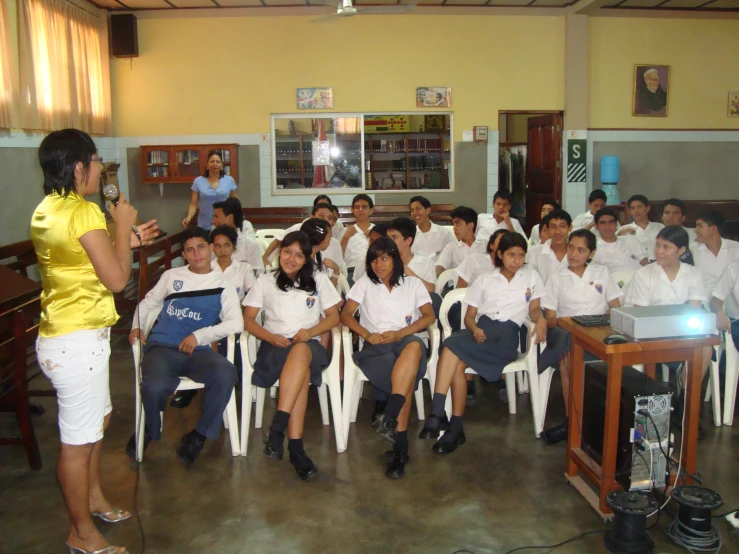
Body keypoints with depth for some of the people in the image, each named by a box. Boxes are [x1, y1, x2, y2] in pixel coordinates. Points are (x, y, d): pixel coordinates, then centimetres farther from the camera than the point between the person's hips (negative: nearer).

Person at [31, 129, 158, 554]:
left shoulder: (47, 210, 9)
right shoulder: (84, 212, -20)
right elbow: (117, 279, -19)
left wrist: (125, 241, 15)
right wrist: (122, 225, -9)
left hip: (61, 336, 10)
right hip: (77, 341, -10)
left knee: (97, 419, 26)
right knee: (79, 439, 4)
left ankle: (94, 498, 44)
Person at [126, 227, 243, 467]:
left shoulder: (222, 285, 10)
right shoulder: (171, 276, 18)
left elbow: (236, 323, -3)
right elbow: (148, 303, 25)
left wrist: (199, 335, -13)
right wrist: (137, 326, 5)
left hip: (197, 351, 0)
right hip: (162, 347, 1)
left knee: (226, 375, -33)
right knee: (154, 387, -33)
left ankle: (198, 436, -9)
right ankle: (149, 430, 5)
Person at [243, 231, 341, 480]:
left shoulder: (319, 280, 19)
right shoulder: (265, 281, 18)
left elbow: (334, 317, 13)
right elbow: (248, 319, 11)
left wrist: (310, 331, -7)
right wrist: (271, 337, -9)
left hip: (309, 345, 0)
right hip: (274, 347, 0)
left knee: (300, 352, -41)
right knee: (301, 372, -37)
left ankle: (276, 429, -47)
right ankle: (295, 447, -43)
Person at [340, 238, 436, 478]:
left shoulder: (413, 284, 21)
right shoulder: (365, 283, 22)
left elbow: (429, 316, 7)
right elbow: (346, 314, 10)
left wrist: (400, 333, -10)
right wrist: (367, 334, -9)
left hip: (405, 342, 1)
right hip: (374, 347, 0)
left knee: (415, 346, -41)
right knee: (407, 379, -34)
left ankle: (389, 417, -46)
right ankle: (401, 447, -37)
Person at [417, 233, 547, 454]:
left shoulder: (531, 276, 21)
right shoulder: (485, 280, 22)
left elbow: (534, 309, 17)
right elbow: (469, 315, 16)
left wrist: (541, 319, -7)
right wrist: (474, 329, -7)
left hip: (507, 335, -2)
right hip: (481, 329, 3)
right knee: (456, 363, -34)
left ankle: (438, 415, -26)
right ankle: (454, 428, -31)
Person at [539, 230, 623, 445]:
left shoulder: (602, 272, 18)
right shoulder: (557, 278, 15)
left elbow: (616, 308, 10)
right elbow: (550, 318, 7)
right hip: (567, 332, 0)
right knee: (567, 357, -36)